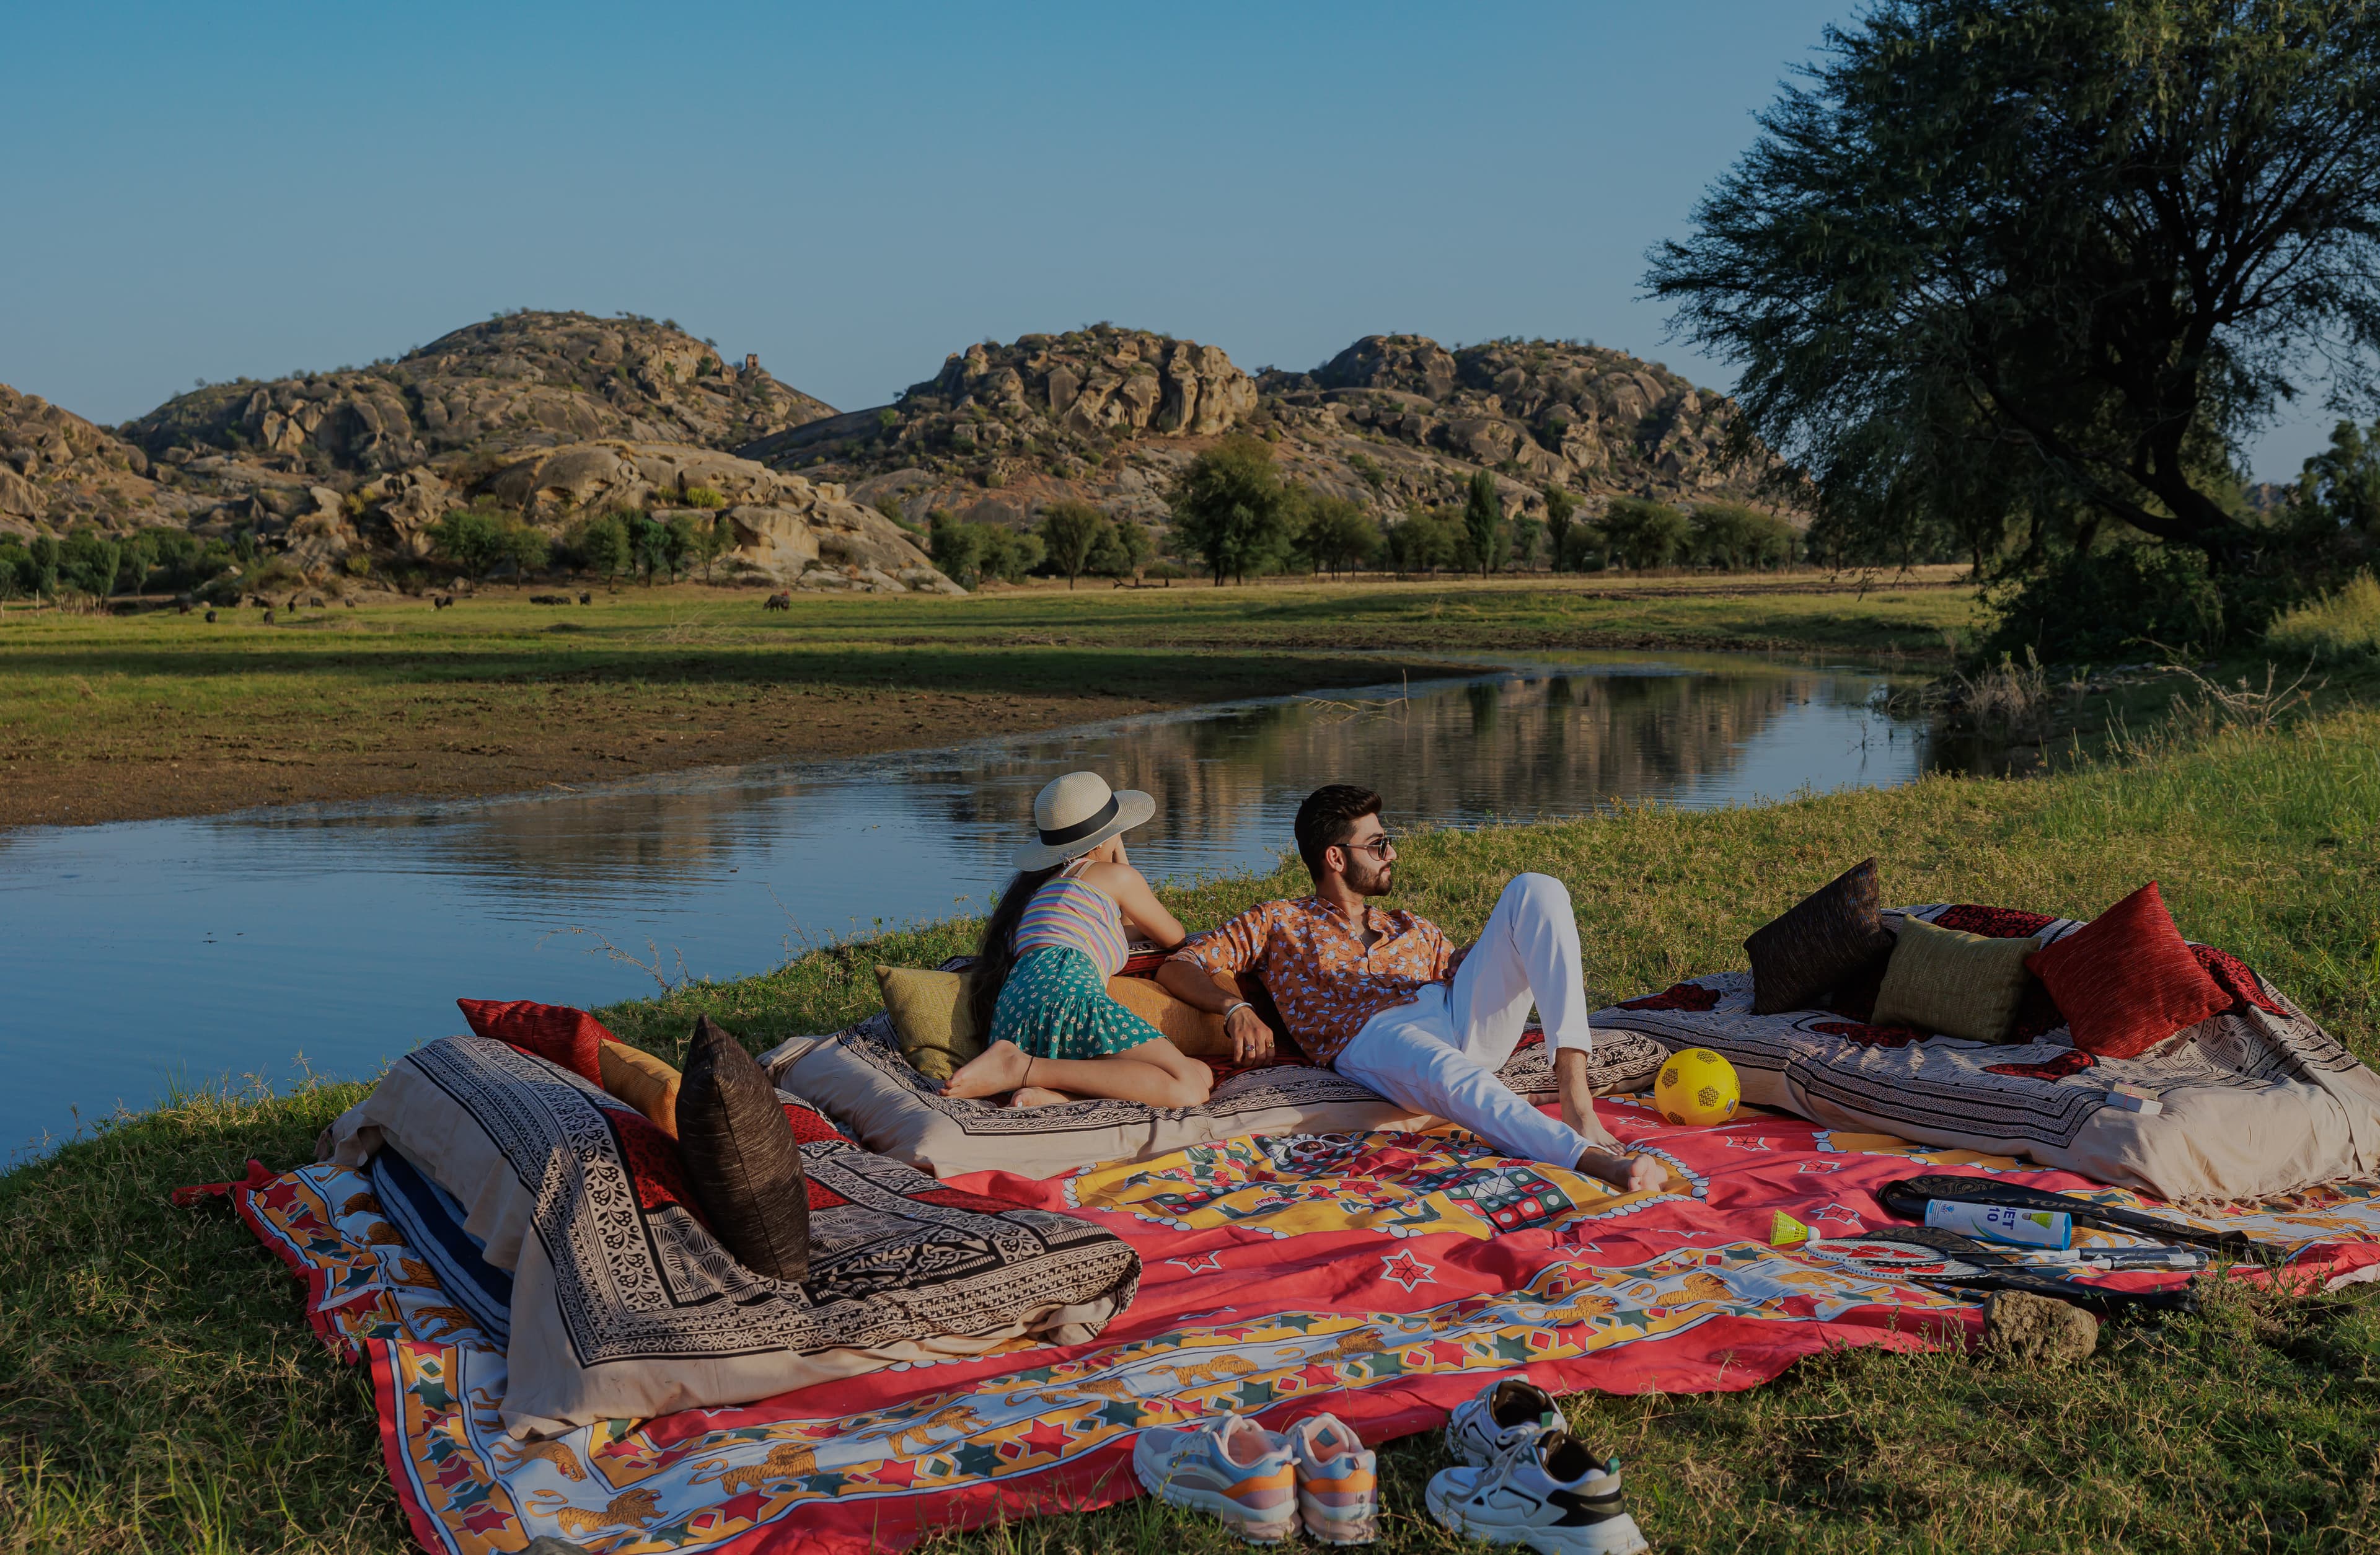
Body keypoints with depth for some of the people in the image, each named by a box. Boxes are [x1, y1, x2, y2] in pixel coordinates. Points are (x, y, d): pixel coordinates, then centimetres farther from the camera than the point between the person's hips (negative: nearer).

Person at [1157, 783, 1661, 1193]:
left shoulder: (1413, 929, 37)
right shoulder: (1278, 922, 23)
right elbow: (1177, 968, 12)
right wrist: (1237, 1008, -8)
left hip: (1462, 1019, 5)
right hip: (1374, 1035, -5)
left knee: (1535, 890, -14)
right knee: (1447, 1073, -43)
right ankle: (1592, 1159, -66)